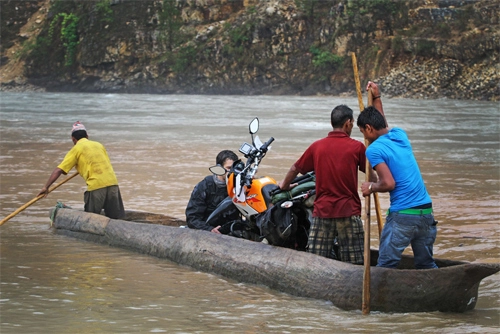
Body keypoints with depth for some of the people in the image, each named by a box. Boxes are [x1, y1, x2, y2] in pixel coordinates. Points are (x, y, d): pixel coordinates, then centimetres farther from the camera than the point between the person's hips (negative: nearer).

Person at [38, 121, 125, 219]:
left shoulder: (76, 149, 6)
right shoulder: (99, 145, 20)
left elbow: (58, 170, 1)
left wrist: (46, 187, 4)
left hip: (96, 186, -5)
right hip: (113, 183, 5)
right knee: (116, 219, 7)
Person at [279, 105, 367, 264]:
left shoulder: (317, 146, 5)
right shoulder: (356, 147, -4)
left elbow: (295, 168, 16)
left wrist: (284, 185, 35)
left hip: (322, 210, 3)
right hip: (349, 210, -2)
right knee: (353, 264, 1)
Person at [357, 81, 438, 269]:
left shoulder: (374, 149, -9)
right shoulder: (400, 135, 13)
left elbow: (388, 183, -18)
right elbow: (383, 125, 38)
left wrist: (371, 187, 0)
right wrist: (376, 98, 41)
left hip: (402, 215, -7)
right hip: (426, 212, 7)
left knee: (385, 266, -1)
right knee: (426, 265, 15)